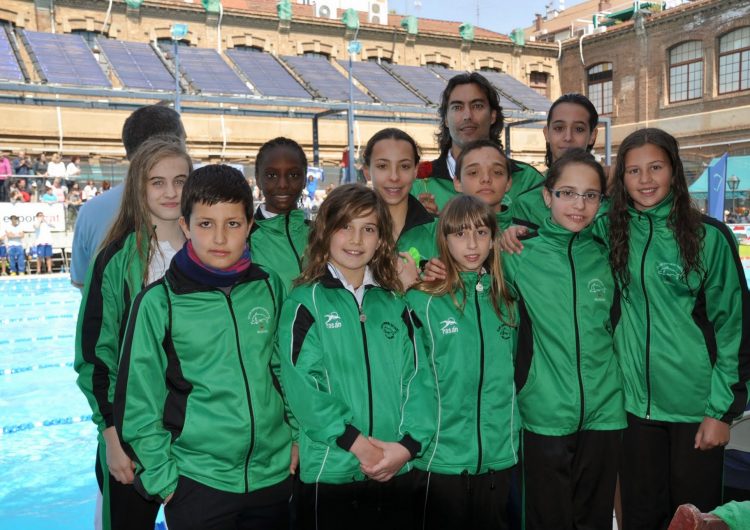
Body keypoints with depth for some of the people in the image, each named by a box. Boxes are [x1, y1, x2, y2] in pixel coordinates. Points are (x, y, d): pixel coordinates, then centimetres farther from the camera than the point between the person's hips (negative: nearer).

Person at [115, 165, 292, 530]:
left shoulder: (270, 287, 0)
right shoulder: (158, 302, -8)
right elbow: (138, 403, -4)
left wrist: (296, 439, 7)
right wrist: (163, 479, -5)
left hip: (274, 474, 3)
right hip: (196, 483, -2)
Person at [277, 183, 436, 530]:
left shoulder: (394, 305, 10)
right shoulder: (304, 302, -2)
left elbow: (418, 377, 4)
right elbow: (301, 384, -12)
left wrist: (408, 444, -10)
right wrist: (357, 443, -17)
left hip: (396, 471, 4)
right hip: (329, 472, -3)